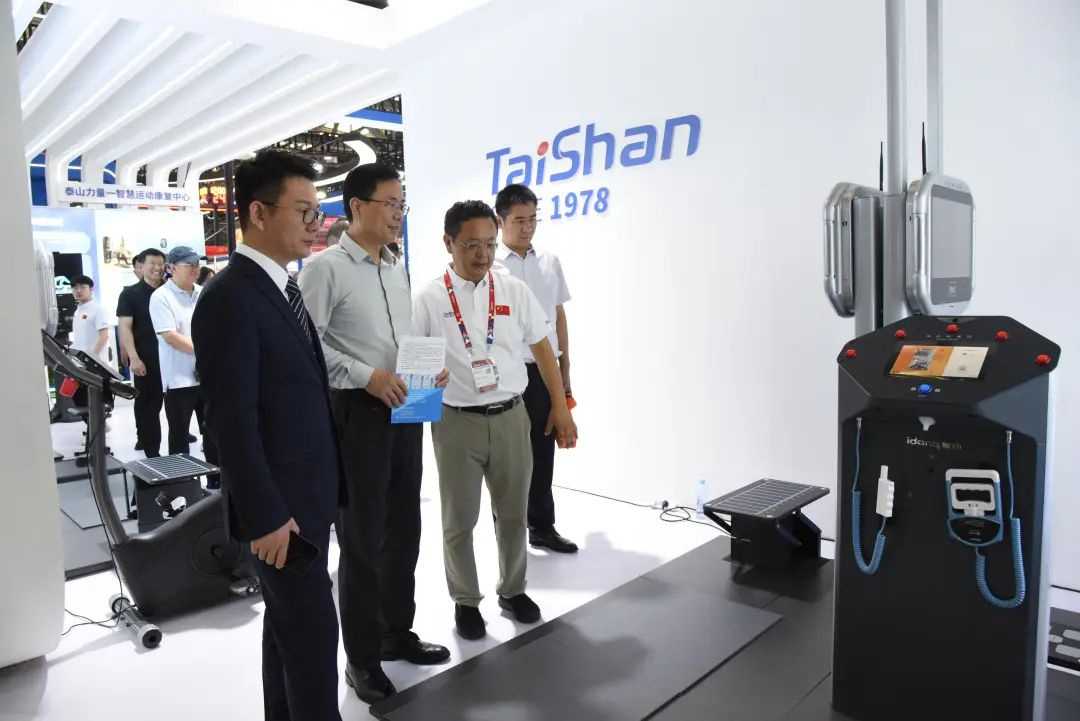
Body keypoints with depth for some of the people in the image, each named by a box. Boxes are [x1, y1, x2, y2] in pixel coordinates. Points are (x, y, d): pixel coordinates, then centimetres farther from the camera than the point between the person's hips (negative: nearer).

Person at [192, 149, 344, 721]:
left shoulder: (284, 287, 10)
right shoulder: (229, 298, -18)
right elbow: (231, 419, -21)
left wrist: (327, 484, 14)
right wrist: (266, 515, -19)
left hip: (308, 496, 9)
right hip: (278, 506, -9)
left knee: (288, 625, 20)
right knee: (313, 632, 2)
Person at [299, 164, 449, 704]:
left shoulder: (397, 269, 14)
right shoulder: (325, 267, -9)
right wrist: (367, 376, -22)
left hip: (405, 409, 7)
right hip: (357, 411, -7)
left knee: (403, 529, 17)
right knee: (362, 538, 5)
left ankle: (397, 631, 37)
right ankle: (362, 657, 24)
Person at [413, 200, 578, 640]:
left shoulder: (514, 291, 3)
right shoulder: (430, 299, -3)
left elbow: (542, 349, 6)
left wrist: (561, 407, 4)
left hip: (511, 417, 2)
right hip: (456, 422, -2)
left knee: (513, 513, 16)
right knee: (459, 519, 10)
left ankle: (513, 590, 37)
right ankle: (465, 600, 31)